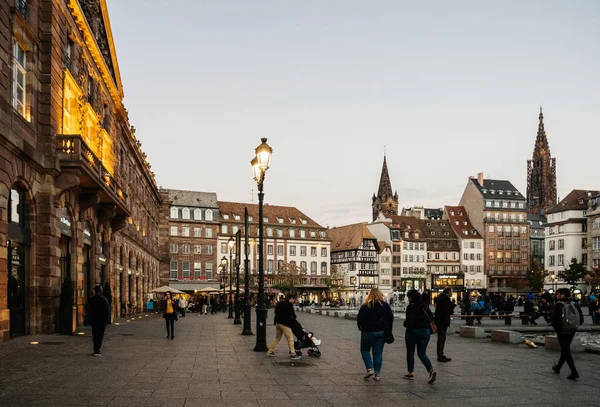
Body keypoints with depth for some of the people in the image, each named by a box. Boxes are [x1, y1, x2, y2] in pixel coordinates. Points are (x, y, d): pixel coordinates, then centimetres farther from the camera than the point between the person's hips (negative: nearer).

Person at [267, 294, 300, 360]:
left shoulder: (279, 303, 13)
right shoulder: (289, 304, -9)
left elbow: (276, 312, 19)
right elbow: (292, 314, -10)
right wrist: (293, 318, 10)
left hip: (278, 322, 8)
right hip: (285, 323, -8)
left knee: (277, 338, 20)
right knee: (290, 339, -2)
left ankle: (270, 352, 23)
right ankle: (293, 354, -3)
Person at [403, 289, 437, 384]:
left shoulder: (411, 307, -13)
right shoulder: (425, 306, 6)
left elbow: (409, 320, -21)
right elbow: (431, 317, 8)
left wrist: (405, 323, 0)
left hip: (413, 331, -5)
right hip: (425, 331, 5)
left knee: (410, 352, 13)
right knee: (422, 354, 9)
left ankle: (411, 373, 18)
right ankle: (431, 370, -13)